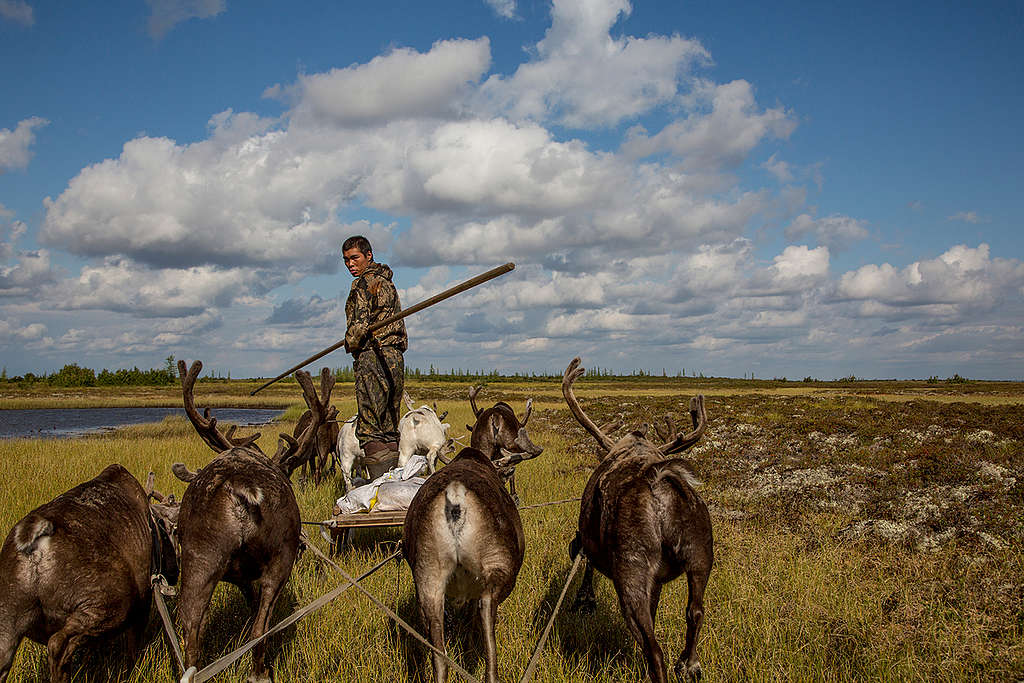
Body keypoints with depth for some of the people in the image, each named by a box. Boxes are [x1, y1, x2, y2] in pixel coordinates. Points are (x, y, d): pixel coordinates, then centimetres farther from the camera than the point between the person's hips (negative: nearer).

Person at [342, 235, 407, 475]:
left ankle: (379, 479, -18)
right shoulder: (386, 282, 22)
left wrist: (351, 346, 3)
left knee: (369, 427, -12)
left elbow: (360, 324, -14)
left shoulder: (364, 284, -6)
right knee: (389, 425, 12)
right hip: (395, 357, 10)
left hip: (373, 356, -9)